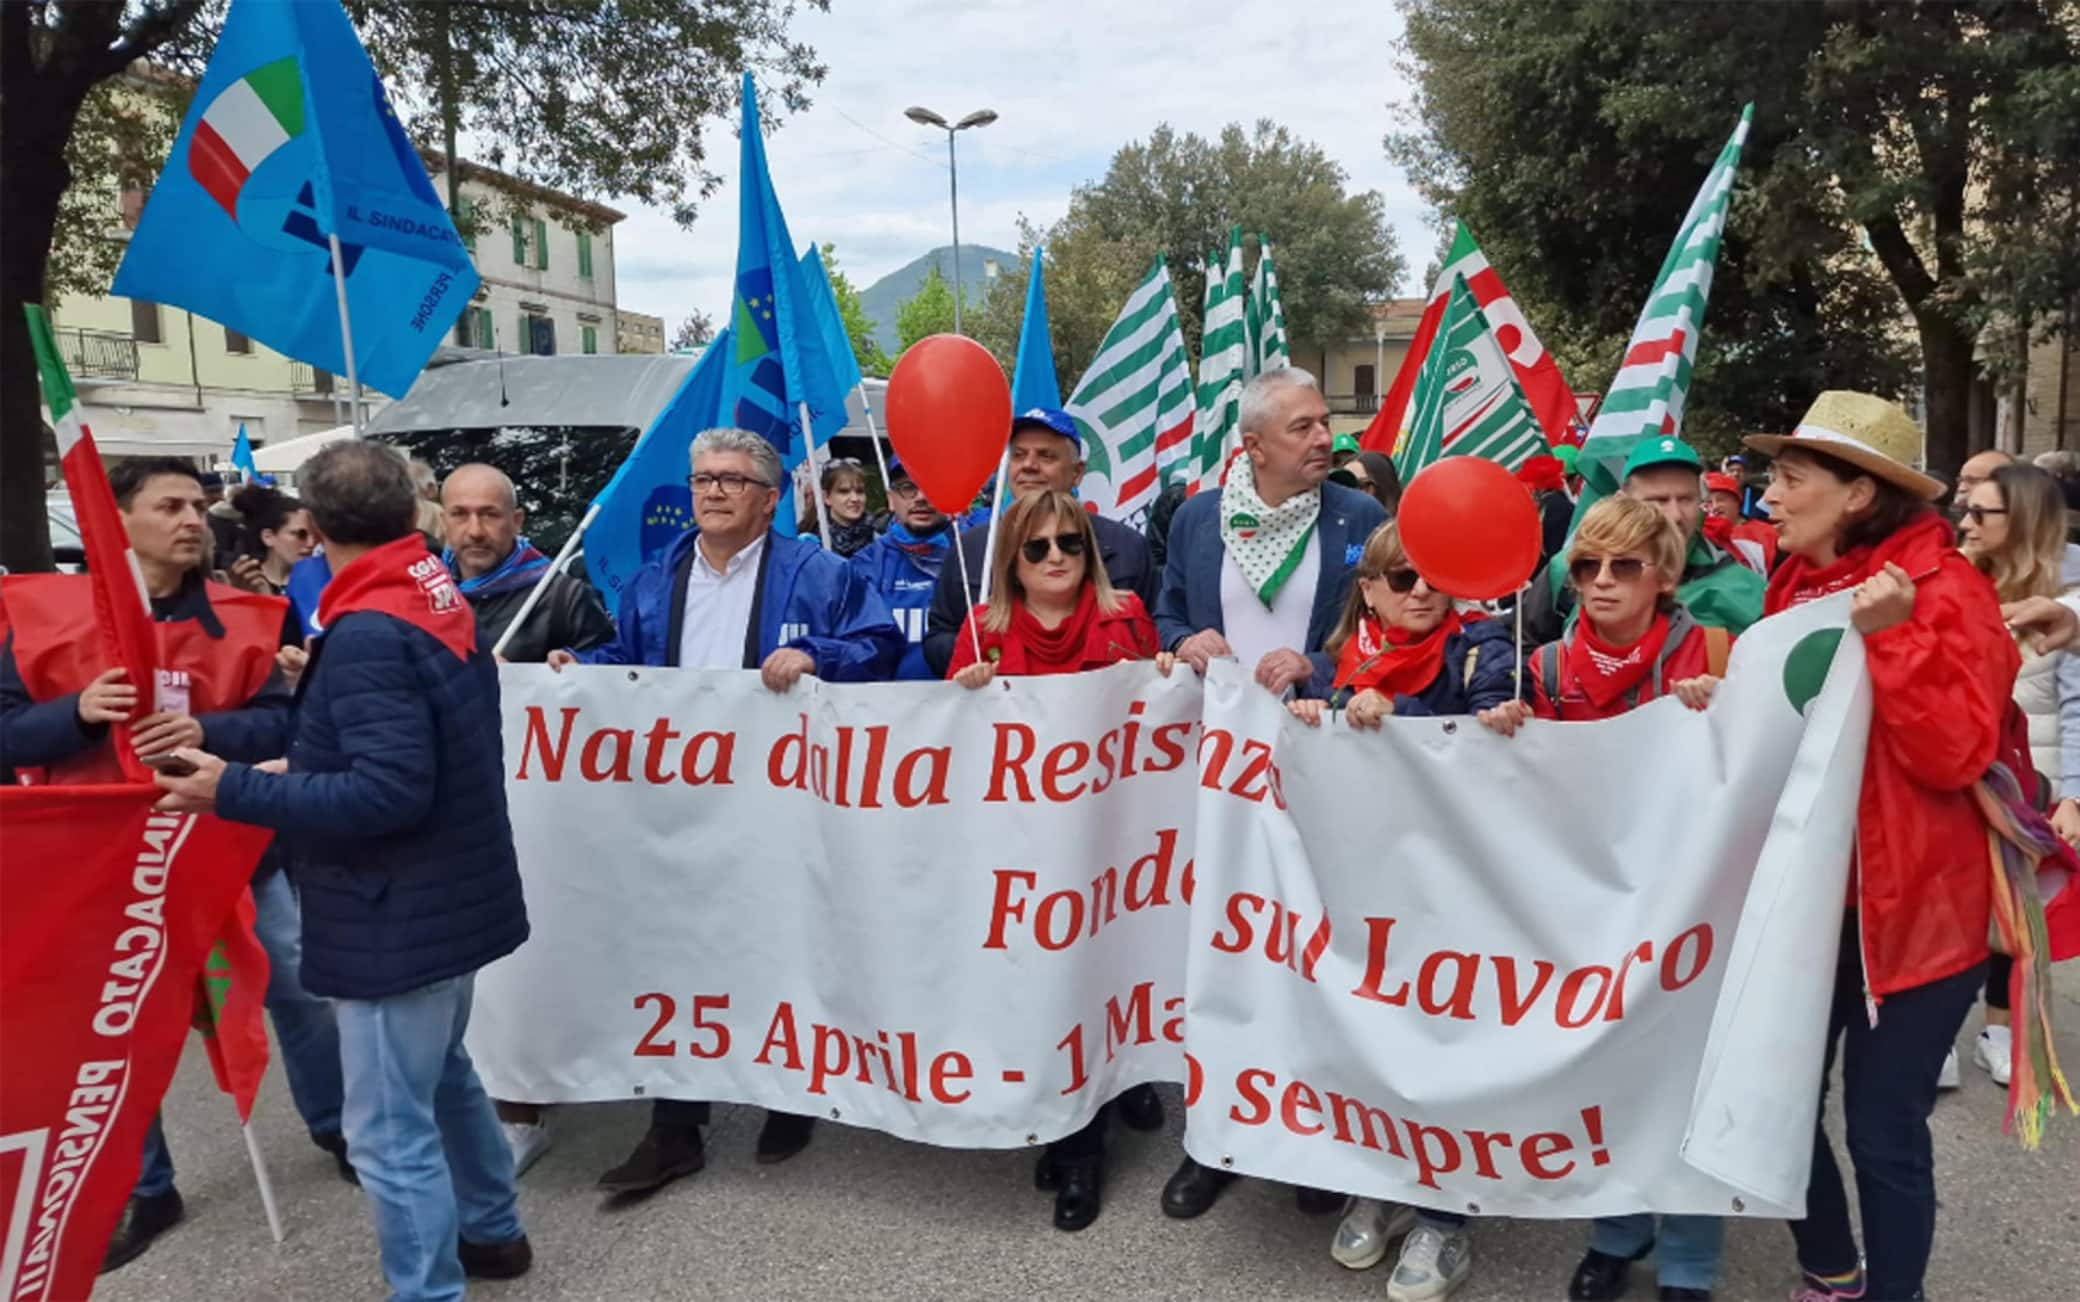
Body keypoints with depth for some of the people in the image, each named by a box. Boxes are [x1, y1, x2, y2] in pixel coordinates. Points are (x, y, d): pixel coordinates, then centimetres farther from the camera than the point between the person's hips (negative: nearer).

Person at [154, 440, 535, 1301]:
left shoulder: (368, 634, -23)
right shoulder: (442, 605, 6)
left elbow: (388, 795, -27)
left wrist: (236, 792, -20)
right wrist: (303, 763, 12)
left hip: (399, 916, -10)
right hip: (449, 898, 10)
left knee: (390, 1131, 2)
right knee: (441, 1075, 27)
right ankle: (492, 1231, 43)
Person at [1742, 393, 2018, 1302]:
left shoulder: (1942, 586, -11)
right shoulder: (1793, 583, 6)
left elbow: (1955, 752, -20)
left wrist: (1891, 636, -27)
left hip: (1910, 905, -6)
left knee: (1882, 1129, 3)